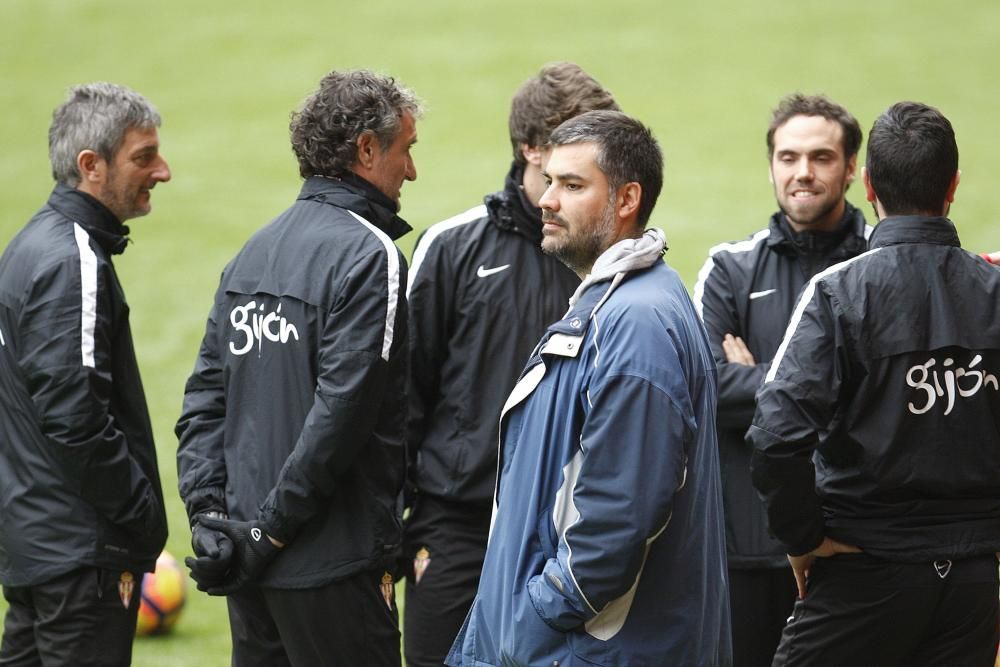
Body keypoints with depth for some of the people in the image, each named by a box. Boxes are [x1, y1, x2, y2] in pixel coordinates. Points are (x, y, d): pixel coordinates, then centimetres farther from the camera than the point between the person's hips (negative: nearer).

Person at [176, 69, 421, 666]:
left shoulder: (254, 253, 12)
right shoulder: (369, 256, -13)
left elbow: (206, 396, 9)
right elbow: (340, 413, -19)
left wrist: (209, 512, 3)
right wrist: (273, 528, -14)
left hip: (251, 562, 8)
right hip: (332, 568, -8)